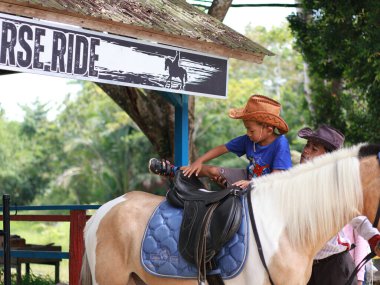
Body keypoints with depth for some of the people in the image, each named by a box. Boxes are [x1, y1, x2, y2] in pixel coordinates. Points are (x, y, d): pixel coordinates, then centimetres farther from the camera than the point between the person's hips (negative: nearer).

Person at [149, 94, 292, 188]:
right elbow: (222, 148, 0)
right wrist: (198, 162, -7)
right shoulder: (248, 140, -9)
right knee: (212, 171, 3)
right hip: (247, 177, 6)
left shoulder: (280, 144, -28)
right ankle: (174, 170, 22)